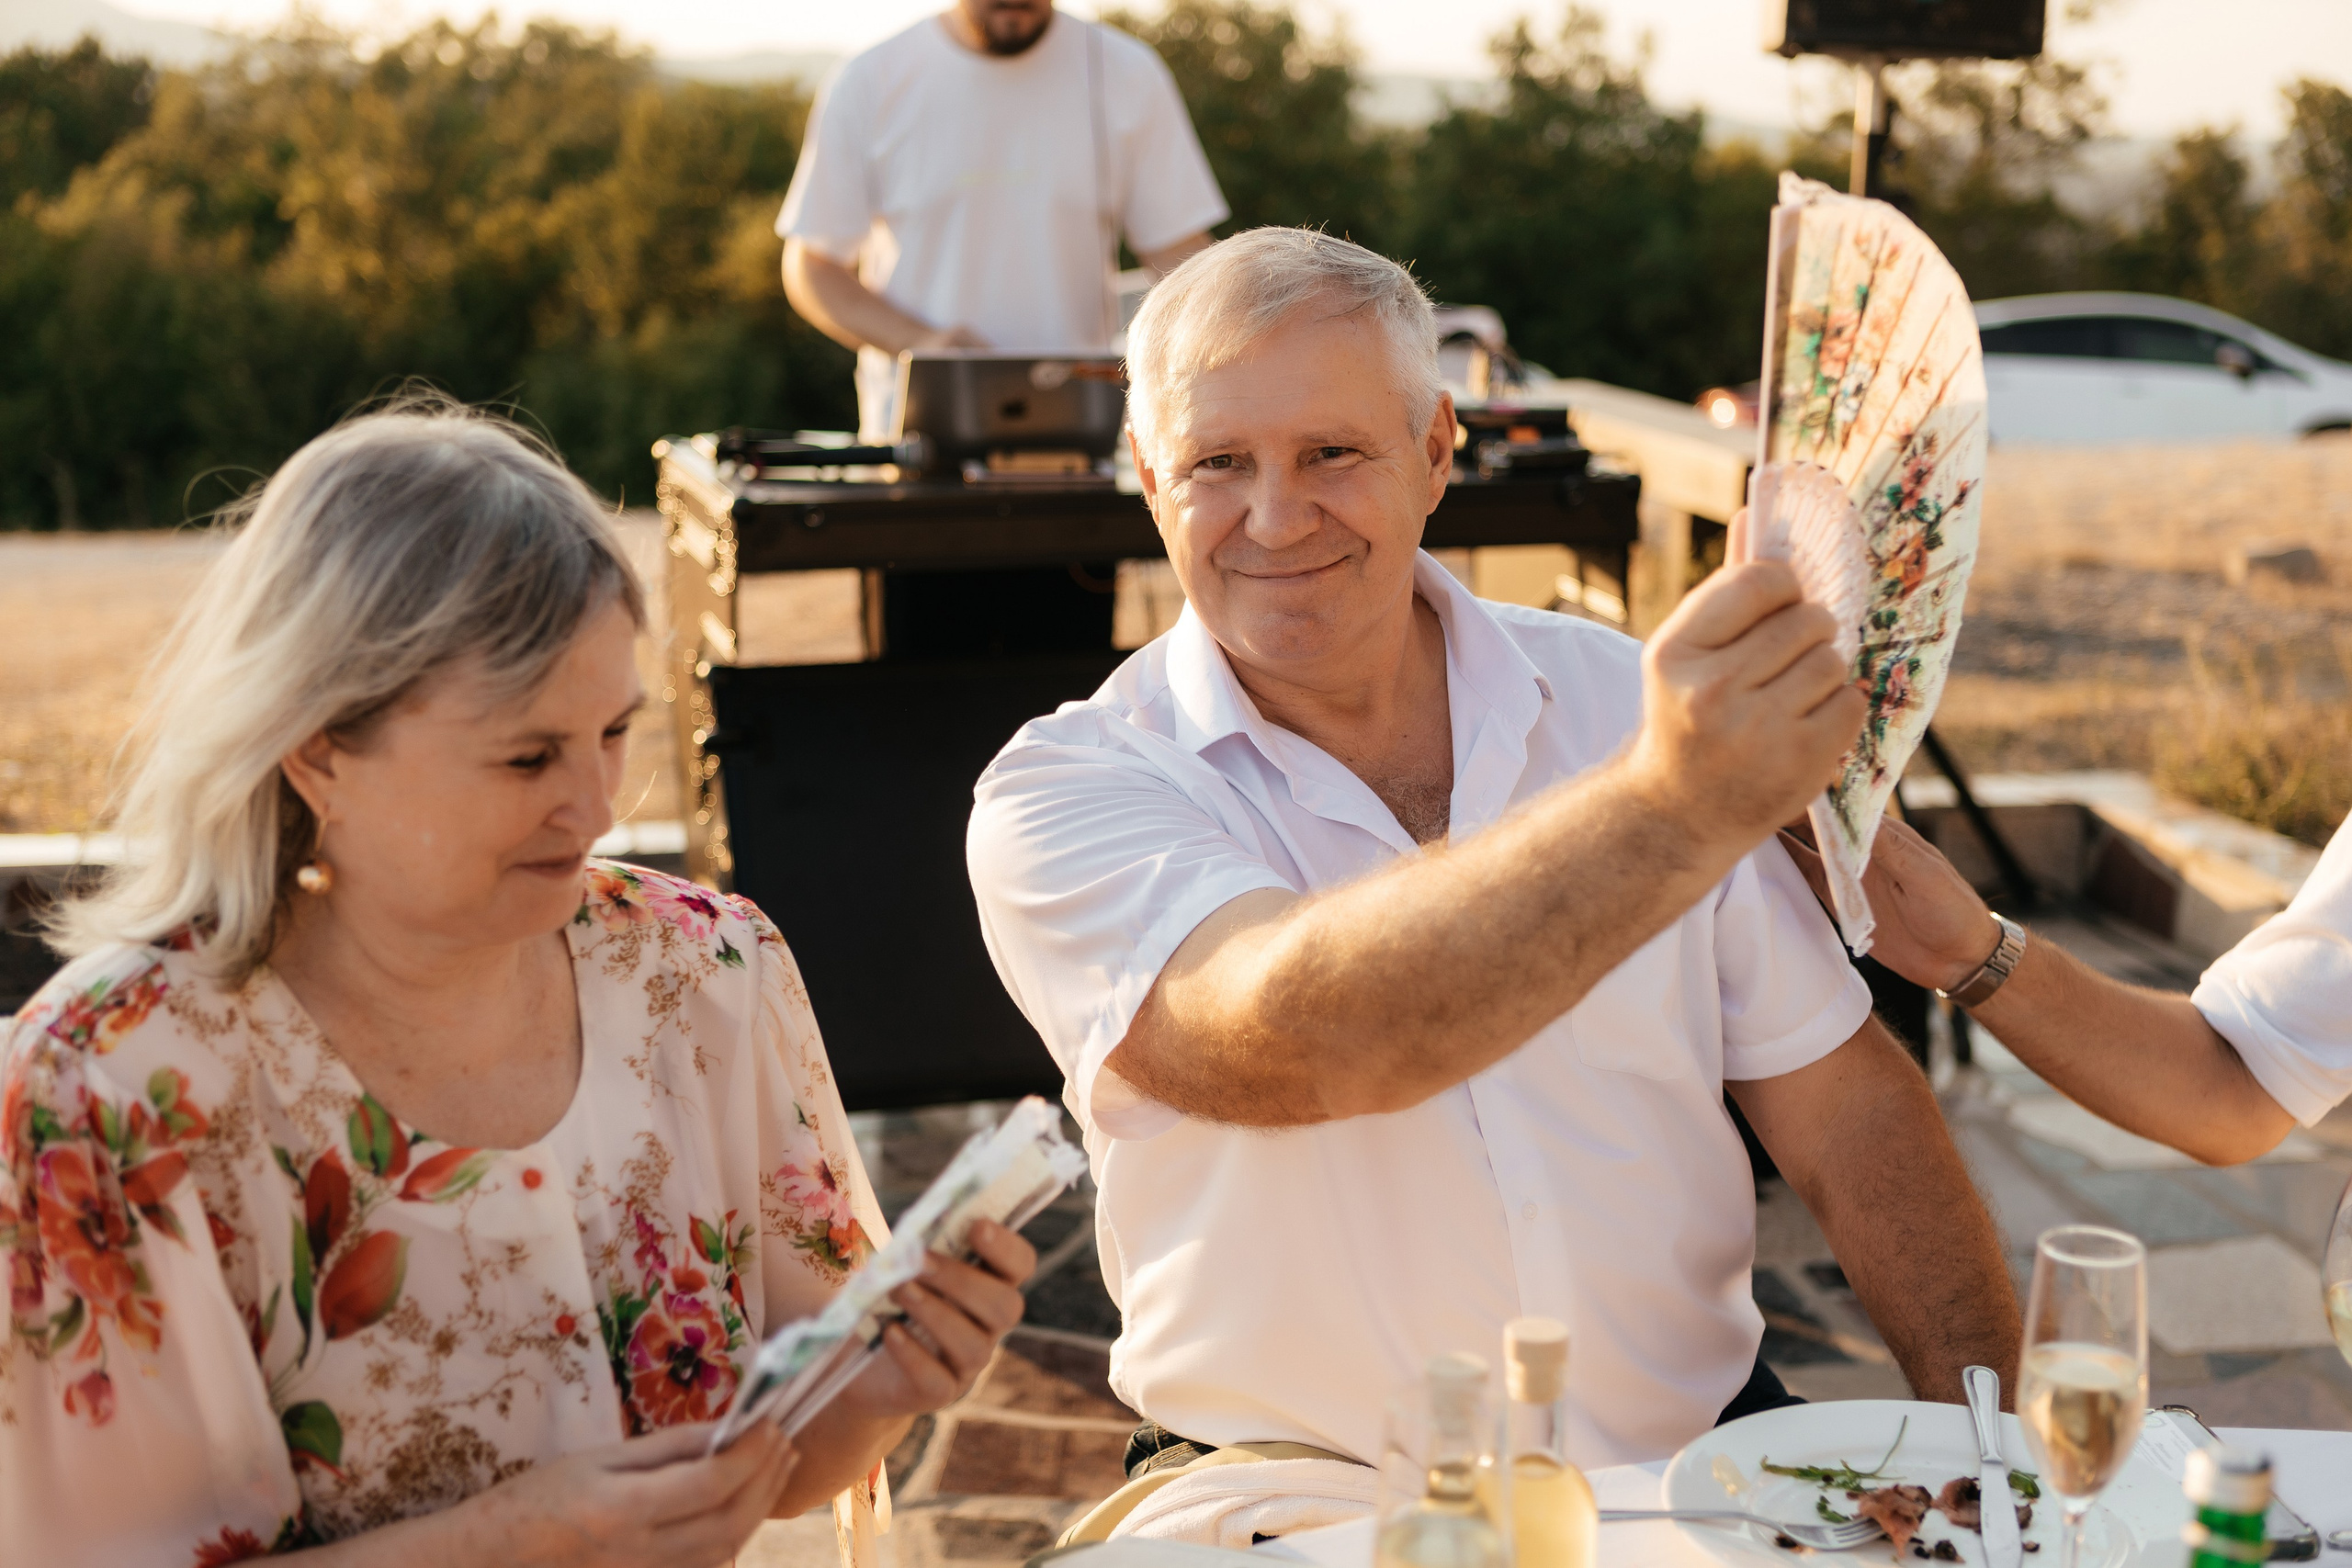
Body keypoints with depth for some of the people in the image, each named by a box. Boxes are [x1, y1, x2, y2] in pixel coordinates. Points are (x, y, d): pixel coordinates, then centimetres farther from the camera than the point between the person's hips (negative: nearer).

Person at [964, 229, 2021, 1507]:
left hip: (1699, 1445, 4)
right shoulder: (1059, 798, -9)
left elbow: (1839, 1102, 6)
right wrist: (1668, 811, -43)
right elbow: (1286, 1043, -30)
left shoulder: (1618, 699, 4)